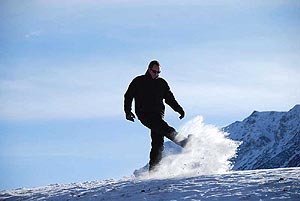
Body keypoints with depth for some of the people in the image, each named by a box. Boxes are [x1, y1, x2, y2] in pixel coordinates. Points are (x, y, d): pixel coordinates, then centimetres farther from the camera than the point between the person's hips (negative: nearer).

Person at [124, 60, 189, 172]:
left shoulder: (162, 83, 19)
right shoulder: (138, 82, 10)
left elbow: (170, 99, 23)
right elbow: (128, 96, 13)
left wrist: (179, 109, 9)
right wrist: (128, 111, 0)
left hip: (158, 115, 4)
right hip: (144, 114, -4)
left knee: (158, 142, -8)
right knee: (163, 128, -29)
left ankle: (153, 168, -8)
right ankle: (181, 141, -46)